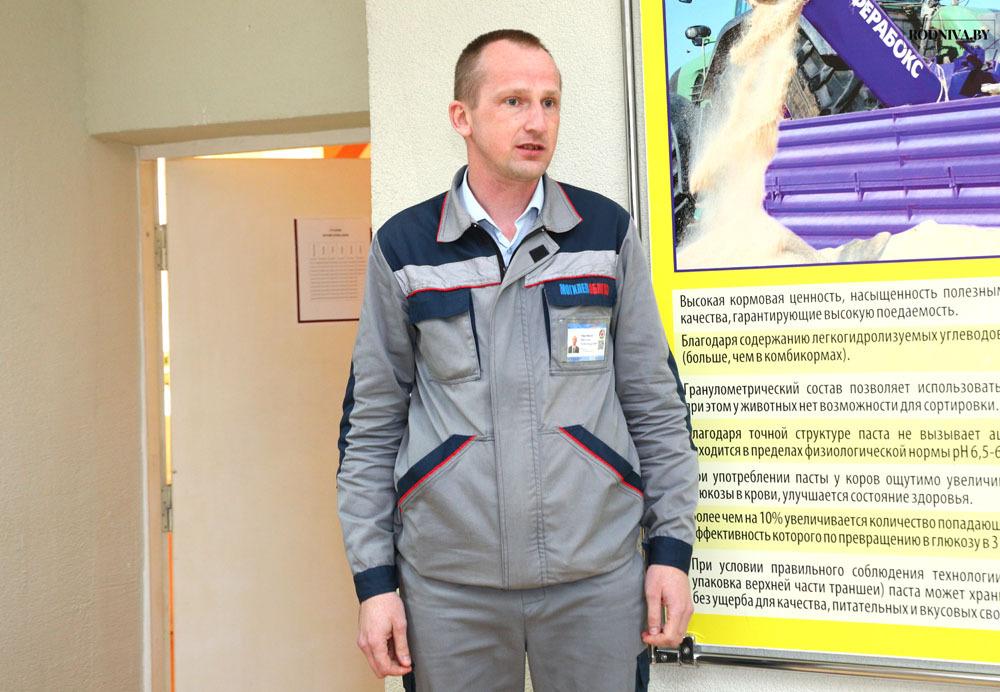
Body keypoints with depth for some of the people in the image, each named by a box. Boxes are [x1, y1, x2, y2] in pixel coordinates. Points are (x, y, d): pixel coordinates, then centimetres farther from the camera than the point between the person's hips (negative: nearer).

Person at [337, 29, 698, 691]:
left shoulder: (608, 230, 2)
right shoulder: (403, 246, 1)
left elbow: (656, 403, 5)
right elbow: (372, 424, 3)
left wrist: (672, 546, 2)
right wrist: (374, 578, 1)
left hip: (599, 573, 1)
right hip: (447, 581, 0)